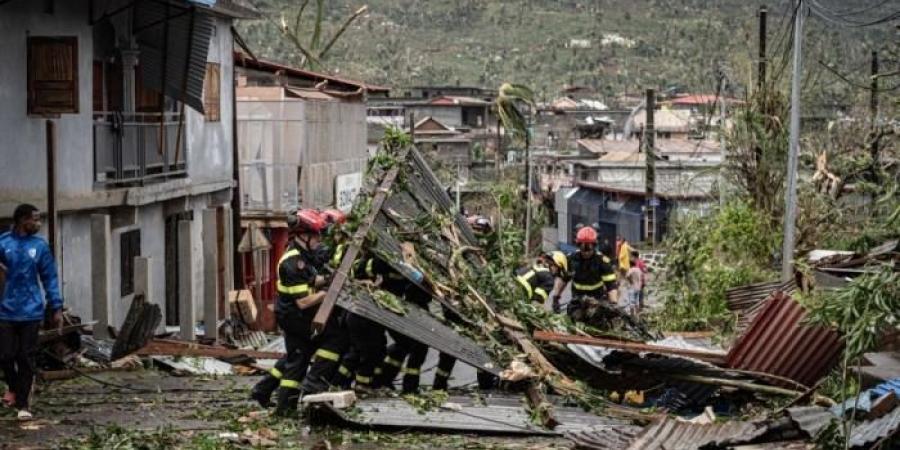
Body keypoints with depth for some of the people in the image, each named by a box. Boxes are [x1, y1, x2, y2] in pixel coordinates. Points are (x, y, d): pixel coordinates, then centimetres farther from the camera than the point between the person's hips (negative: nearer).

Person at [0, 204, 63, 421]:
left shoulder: (40, 246, 2)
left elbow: (49, 278, 6)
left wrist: (56, 307, 3)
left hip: (31, 312, 1)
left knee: (26, 358, 2)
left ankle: (23, 404, 12)